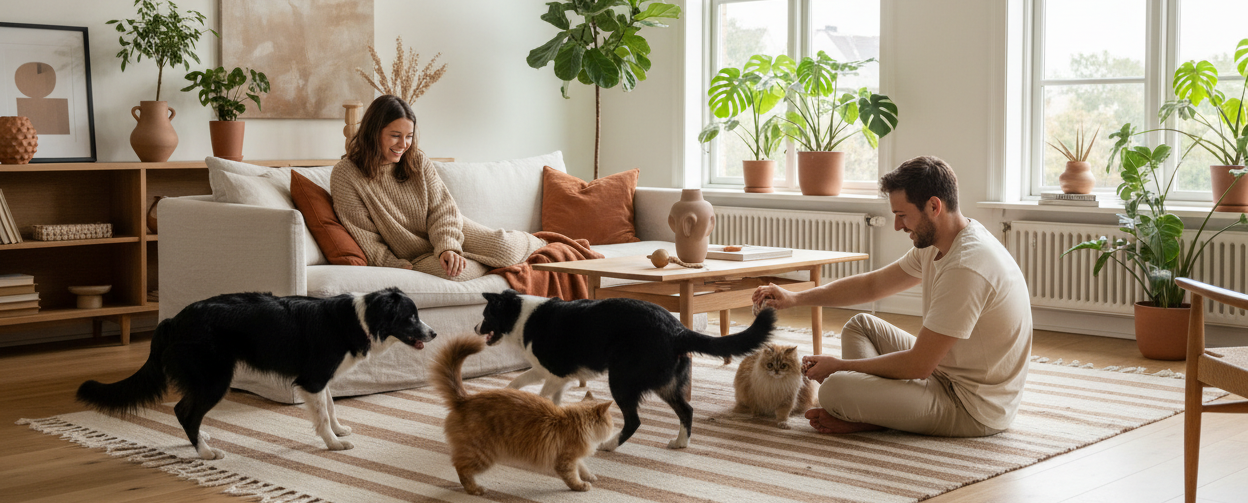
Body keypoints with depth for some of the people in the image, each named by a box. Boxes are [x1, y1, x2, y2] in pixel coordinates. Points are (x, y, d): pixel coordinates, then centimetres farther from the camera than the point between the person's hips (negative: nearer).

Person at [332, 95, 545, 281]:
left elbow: (442, 210, -5)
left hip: (446, 234, 4)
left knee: (503, 247, -21)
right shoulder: (345, 175, -11)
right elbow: (364, 236, -10)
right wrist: (397, 267, -20)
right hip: (416, 258, -4)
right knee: (445, 270, -38)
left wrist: (448, 247, -25)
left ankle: (536, 243, 15)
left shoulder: (418, 161, 0)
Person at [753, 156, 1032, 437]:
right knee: (860, 325, 18)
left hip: (975, 410, -10)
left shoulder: (966, 267, -27)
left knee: (835, 389, -26)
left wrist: (838, 366, -11)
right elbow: (873, 284, 17)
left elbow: (918, 365, -24)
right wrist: (795, 298, 9)